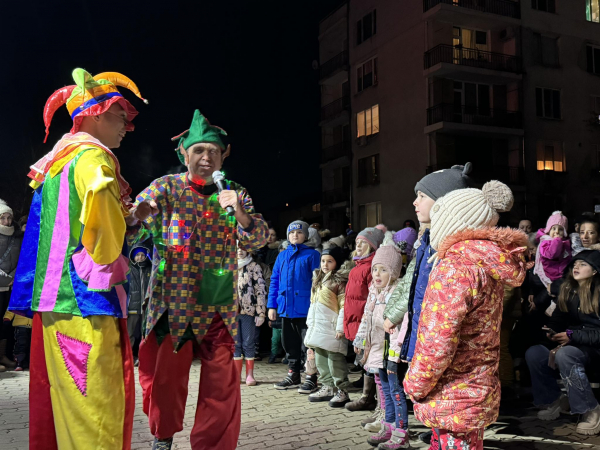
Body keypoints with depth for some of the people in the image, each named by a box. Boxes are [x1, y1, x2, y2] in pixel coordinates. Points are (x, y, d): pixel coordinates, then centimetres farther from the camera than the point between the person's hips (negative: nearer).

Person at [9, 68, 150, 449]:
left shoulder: (57, 160, 22)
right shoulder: (94, 156, -9)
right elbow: (103, 225, -25)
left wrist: (128, 218, 18)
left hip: (55, 298, 10)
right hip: (87, 300, -10)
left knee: (62, 405, 16)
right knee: (96, 406, -7)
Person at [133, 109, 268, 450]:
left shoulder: (235, 194, 7)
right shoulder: (166, 187, 3)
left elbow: (259, 240, -1)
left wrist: (238, 210, -19)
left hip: (218, 305, 1)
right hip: (173, 303, -1)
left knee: (223, 383, 0)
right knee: (168, 376, 10)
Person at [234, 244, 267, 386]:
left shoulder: (254, 266, 1)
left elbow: (261, 290, -3)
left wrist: (261, 313, -8)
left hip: (248, 310, -3)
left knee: (248, 343, 1)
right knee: (235, 343, 7)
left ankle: (250, 374, 10)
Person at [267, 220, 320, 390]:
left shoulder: (312, 254, -3)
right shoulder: (282, 255, 11)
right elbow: (274, 280, 12)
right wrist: (272, 305, 6)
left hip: (304, 306, -5)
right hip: (285, 307, 5)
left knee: (307, 343, 1)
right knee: (289, 342, 14)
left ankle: (311, 377, 13)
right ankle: (293, 375, 27)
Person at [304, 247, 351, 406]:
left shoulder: (340, 281, -9)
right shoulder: (318, 279, 15)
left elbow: (344, 306, -13)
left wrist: (340, 327, -17)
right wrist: (310, 323, 18)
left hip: (332, 327, -8)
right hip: (318, 326, 9)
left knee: (335, 359, -6)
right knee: (320, 360, 15)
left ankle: (342, 391, 3)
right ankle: (328, 388, 26)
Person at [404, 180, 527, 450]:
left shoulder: (455, 268, -21)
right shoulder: (490, 266, 8)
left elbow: (438, 341, -25)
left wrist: (415, 385, -12)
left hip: (452, 402, -9)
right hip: (478, 393, 9)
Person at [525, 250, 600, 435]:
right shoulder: (566, 290, 7)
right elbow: (559, 319, 15)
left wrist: (572, 336, -18)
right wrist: (552, 331, -5)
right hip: (570, 343, 5)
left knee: (564, 355, -37)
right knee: (533, 353, -21)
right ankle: (553, 400, 0)